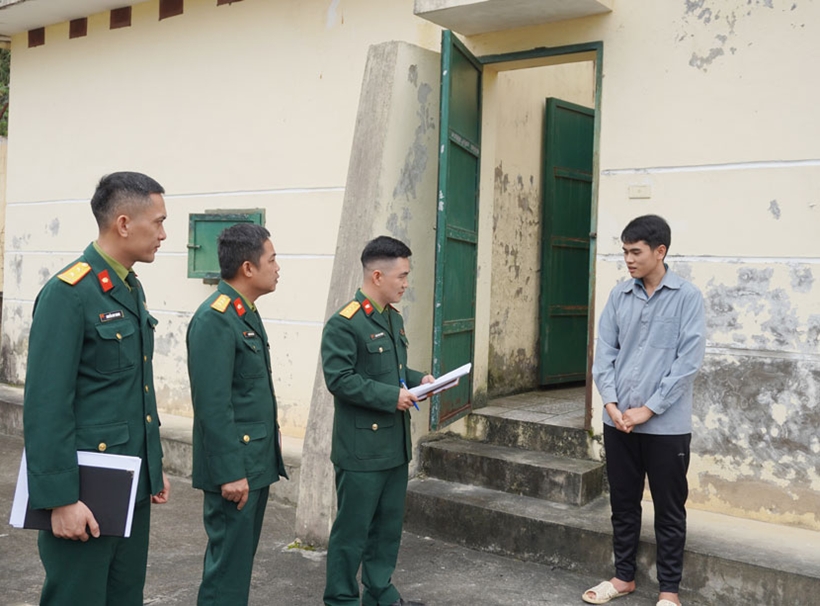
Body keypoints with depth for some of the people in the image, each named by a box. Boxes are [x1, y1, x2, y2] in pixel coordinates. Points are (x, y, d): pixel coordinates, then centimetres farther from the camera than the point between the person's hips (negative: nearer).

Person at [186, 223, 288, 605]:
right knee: (228, 560, 1)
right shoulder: (214, 320, -18)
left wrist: (269, 448, 16)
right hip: (235, 467, -9)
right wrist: (230, 473, -21)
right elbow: (213, 406, -22)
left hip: (257, 462, 9)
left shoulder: (247, 313, 11)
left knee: (241, 556, 18)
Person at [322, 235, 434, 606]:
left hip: (395, 443, 9)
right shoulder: (344, 323, -16)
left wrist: (418, 379, 3)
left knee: (389, 524, 17)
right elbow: (339, 378, -21)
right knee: (352, 528, 3)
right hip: (362, 447, -8)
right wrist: (391, 396, -22)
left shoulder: (394, 318, 12)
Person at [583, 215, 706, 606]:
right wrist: (610, 402, -9)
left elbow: (688, 362, -12)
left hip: (667, 426, -4)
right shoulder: (619, 296, 5)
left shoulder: (687, 297, -7)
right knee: (623, 503, 14)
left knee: (669, 509, 8)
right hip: (618, 422, 4)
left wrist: (648, 409, -14)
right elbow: (604, 352, 5)